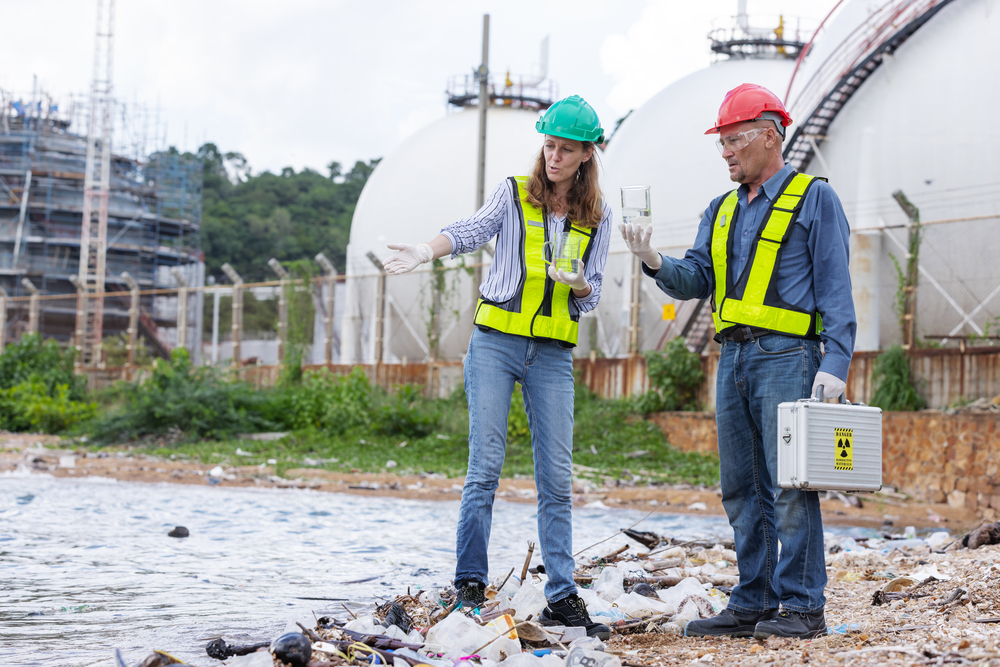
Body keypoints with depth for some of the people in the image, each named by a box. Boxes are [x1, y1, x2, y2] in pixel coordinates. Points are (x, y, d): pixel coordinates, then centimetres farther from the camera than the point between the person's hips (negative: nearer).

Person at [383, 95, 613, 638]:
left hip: (553, 354, 2)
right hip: (495, 342, -2)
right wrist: (425, 252, -33)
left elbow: (592, 297, 10)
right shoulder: (514, 193, 4)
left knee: (557, 478, 0)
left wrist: (578, 285, -14)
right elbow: (471, 231, -14)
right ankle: (469, 584, -1)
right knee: (484, 467, -7)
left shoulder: (597, 217, 9)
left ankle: (562, 597, 4)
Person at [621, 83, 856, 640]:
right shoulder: (722, 211, 21)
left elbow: (835, 290, -6)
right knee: (744, 490, 8)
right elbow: (696, 280, 14)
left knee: (790, 487, -9)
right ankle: (754, 603, 14)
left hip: (788, 358, -7)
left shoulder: (814, 199, 1)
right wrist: (655, 263, -7)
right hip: (734, 359, 7)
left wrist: (835, 364, -15)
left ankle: (803, 607, -5)